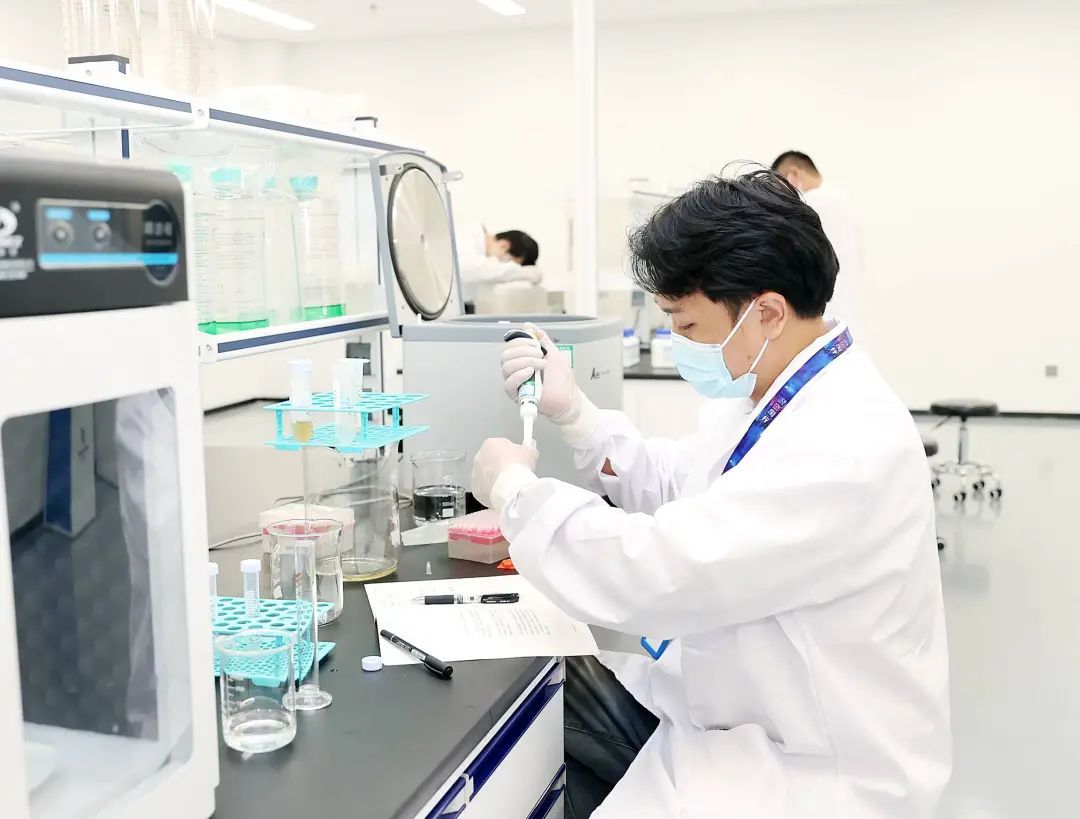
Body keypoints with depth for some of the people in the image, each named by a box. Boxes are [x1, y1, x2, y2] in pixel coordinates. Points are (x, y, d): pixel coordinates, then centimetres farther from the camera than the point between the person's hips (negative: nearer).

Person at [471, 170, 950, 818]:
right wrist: (572, 410, 0)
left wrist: (515, 487, -17)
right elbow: (674, 487, 14)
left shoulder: (846, 448, -30)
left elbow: (647, 573, -33)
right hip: (725, 696, 8)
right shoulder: (764, 390, -1)